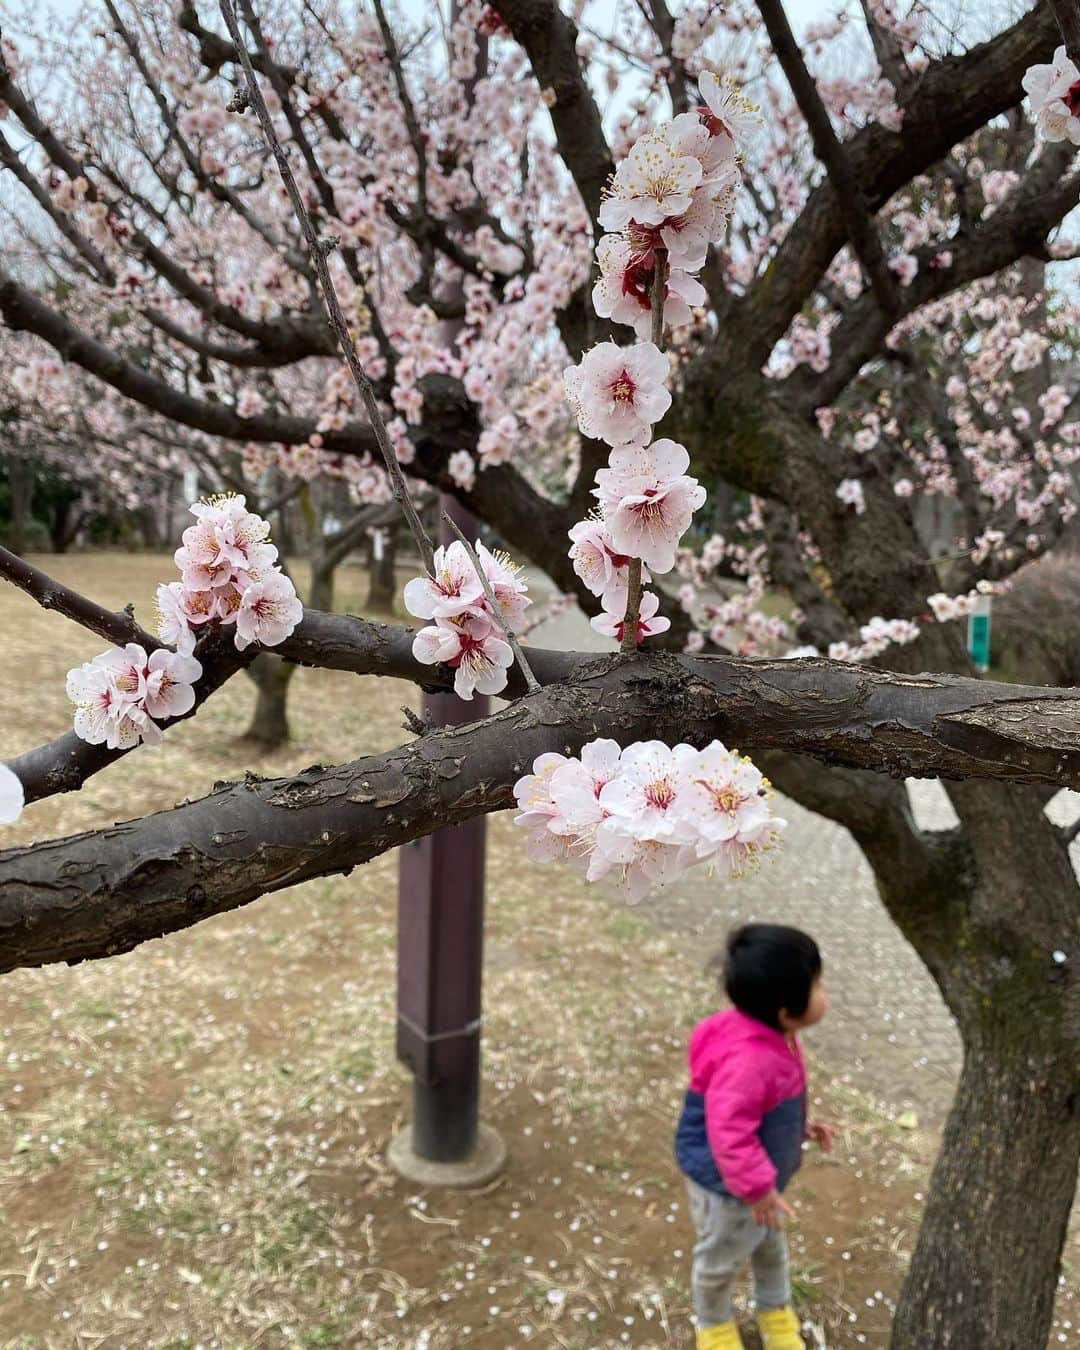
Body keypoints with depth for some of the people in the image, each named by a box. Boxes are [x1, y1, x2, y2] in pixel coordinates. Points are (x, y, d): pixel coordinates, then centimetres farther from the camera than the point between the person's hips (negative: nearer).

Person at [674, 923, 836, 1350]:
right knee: (721, 1261, 21)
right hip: (727, 1186, -8)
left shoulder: (773, 1036, -11)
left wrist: (801, 1128, 7)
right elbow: (729, 1134, -37)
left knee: (771, 1247, 32)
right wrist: (757, 1190, -29)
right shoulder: (747, 1061, -42)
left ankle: (776, 1312, 57)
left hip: (762, 1175, 9)